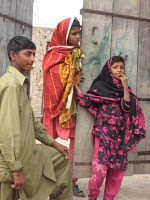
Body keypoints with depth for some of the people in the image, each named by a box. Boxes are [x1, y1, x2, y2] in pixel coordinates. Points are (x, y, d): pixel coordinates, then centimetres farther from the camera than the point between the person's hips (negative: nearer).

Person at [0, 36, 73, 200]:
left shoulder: (21, 83, 12)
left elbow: (31, 121, 18)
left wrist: (53, 143, 20)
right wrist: (17, 169, -25)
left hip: (26, 153, 10)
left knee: (61, 159, 21)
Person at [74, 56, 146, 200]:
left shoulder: (124, 88, 13)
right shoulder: (100, 85, 4)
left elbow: (127, 107, -2)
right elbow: (86, 101, -4)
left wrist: (125, 87, -8)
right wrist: (74, 84, -8)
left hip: (120, 134, 4)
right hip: (104, 132, -4)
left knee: (118, 169, 4)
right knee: (100, 168, -14)